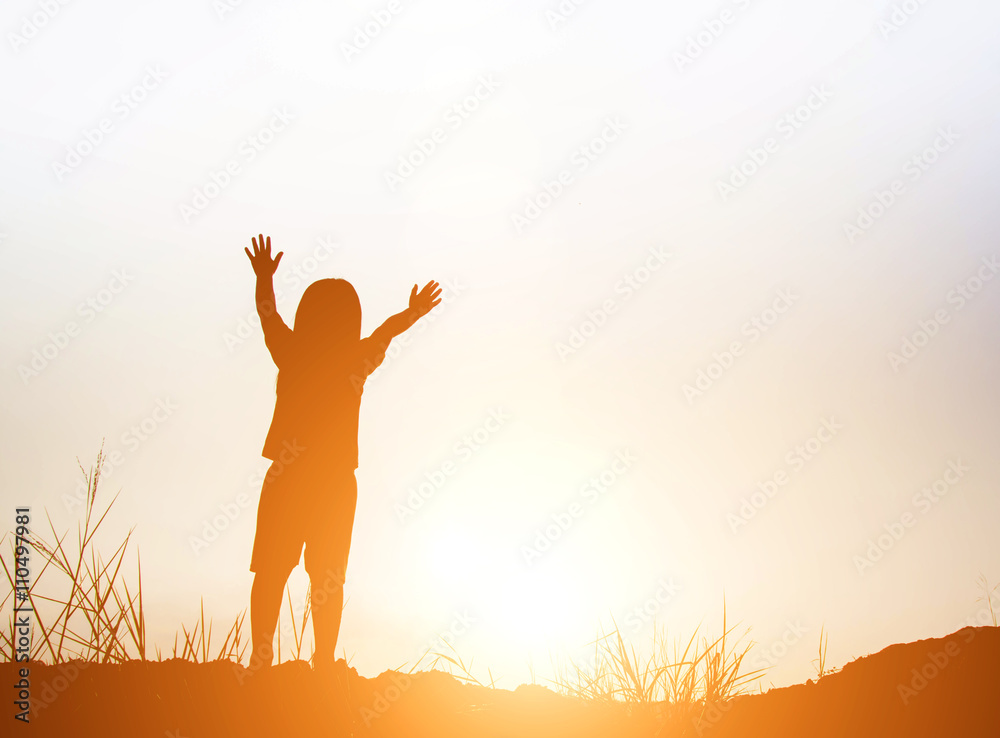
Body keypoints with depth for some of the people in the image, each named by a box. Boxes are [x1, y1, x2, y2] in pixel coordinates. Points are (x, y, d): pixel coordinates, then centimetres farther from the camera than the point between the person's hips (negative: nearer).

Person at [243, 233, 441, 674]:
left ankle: (260, 658, 7)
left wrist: (264, 277, 28)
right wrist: (412, 313, 25)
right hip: (336, 485, 0)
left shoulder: (290, 354, -3)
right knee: (327, 579, 8)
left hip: (285, 480, 0)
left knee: (270, 574, 8)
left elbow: (267, 313, 14)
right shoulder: (357, 361, -6)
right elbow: (387, 331, 10)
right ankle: (324, 665, 9)